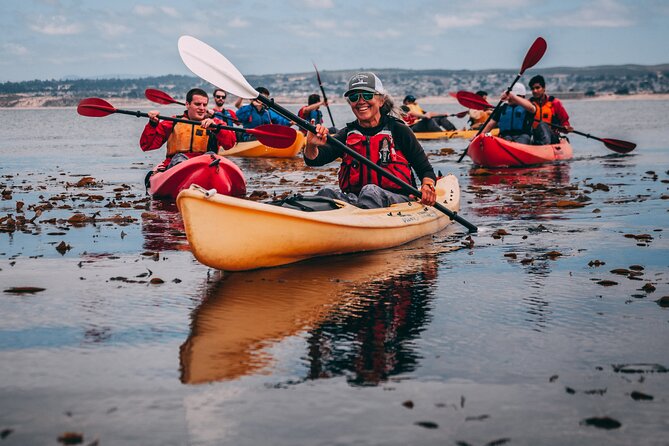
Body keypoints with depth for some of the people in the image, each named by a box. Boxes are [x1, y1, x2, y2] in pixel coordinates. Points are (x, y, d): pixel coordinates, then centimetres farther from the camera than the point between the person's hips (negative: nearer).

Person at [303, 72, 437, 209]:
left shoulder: (398, 131, 4)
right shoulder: (347, 134, 12)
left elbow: (425, 170, 7)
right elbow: (314, 159, -3)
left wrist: (428, 186, -16)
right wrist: (311, 146, -27)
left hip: (396, 200, -2)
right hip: (354, 198, 3)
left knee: (370, 191, -36)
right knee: (326, 193, -28)